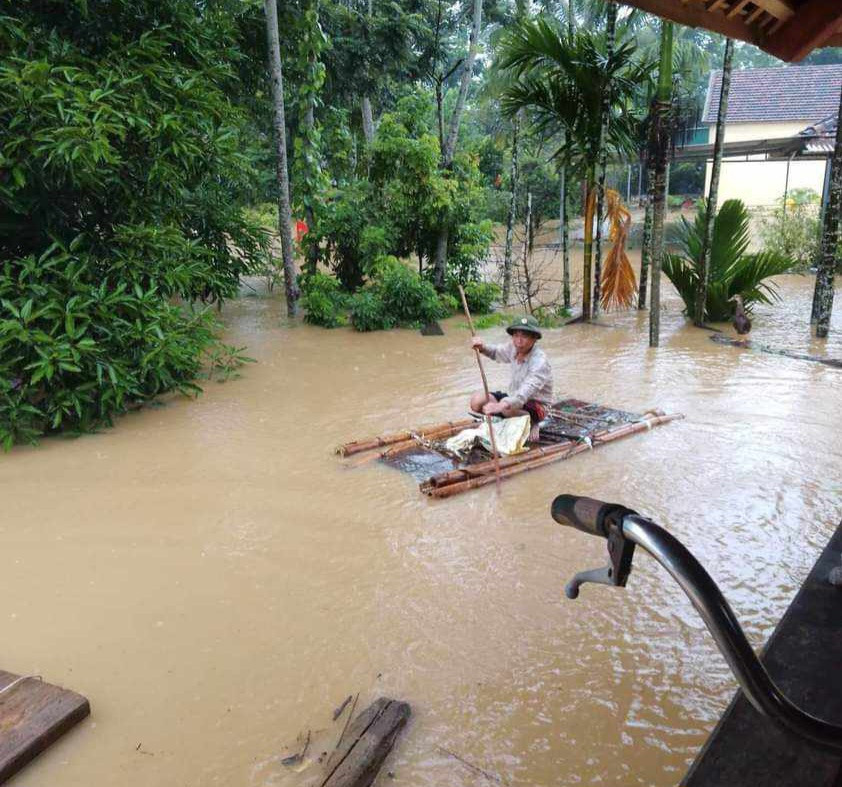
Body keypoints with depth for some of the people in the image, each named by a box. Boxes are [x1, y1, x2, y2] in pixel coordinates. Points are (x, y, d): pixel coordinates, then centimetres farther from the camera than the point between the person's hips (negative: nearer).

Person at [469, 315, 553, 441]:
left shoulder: (539, 362, -29)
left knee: (508, 408, -38)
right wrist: (483, 347, -9)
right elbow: (496, 352, 16)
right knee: (477, 401, -11)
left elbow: (526, 391, -43)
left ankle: (531, 423, -7)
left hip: (537, 406, -7)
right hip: (516, 398, 7)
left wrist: (502, 405, -60)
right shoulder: (513, 348, -7)